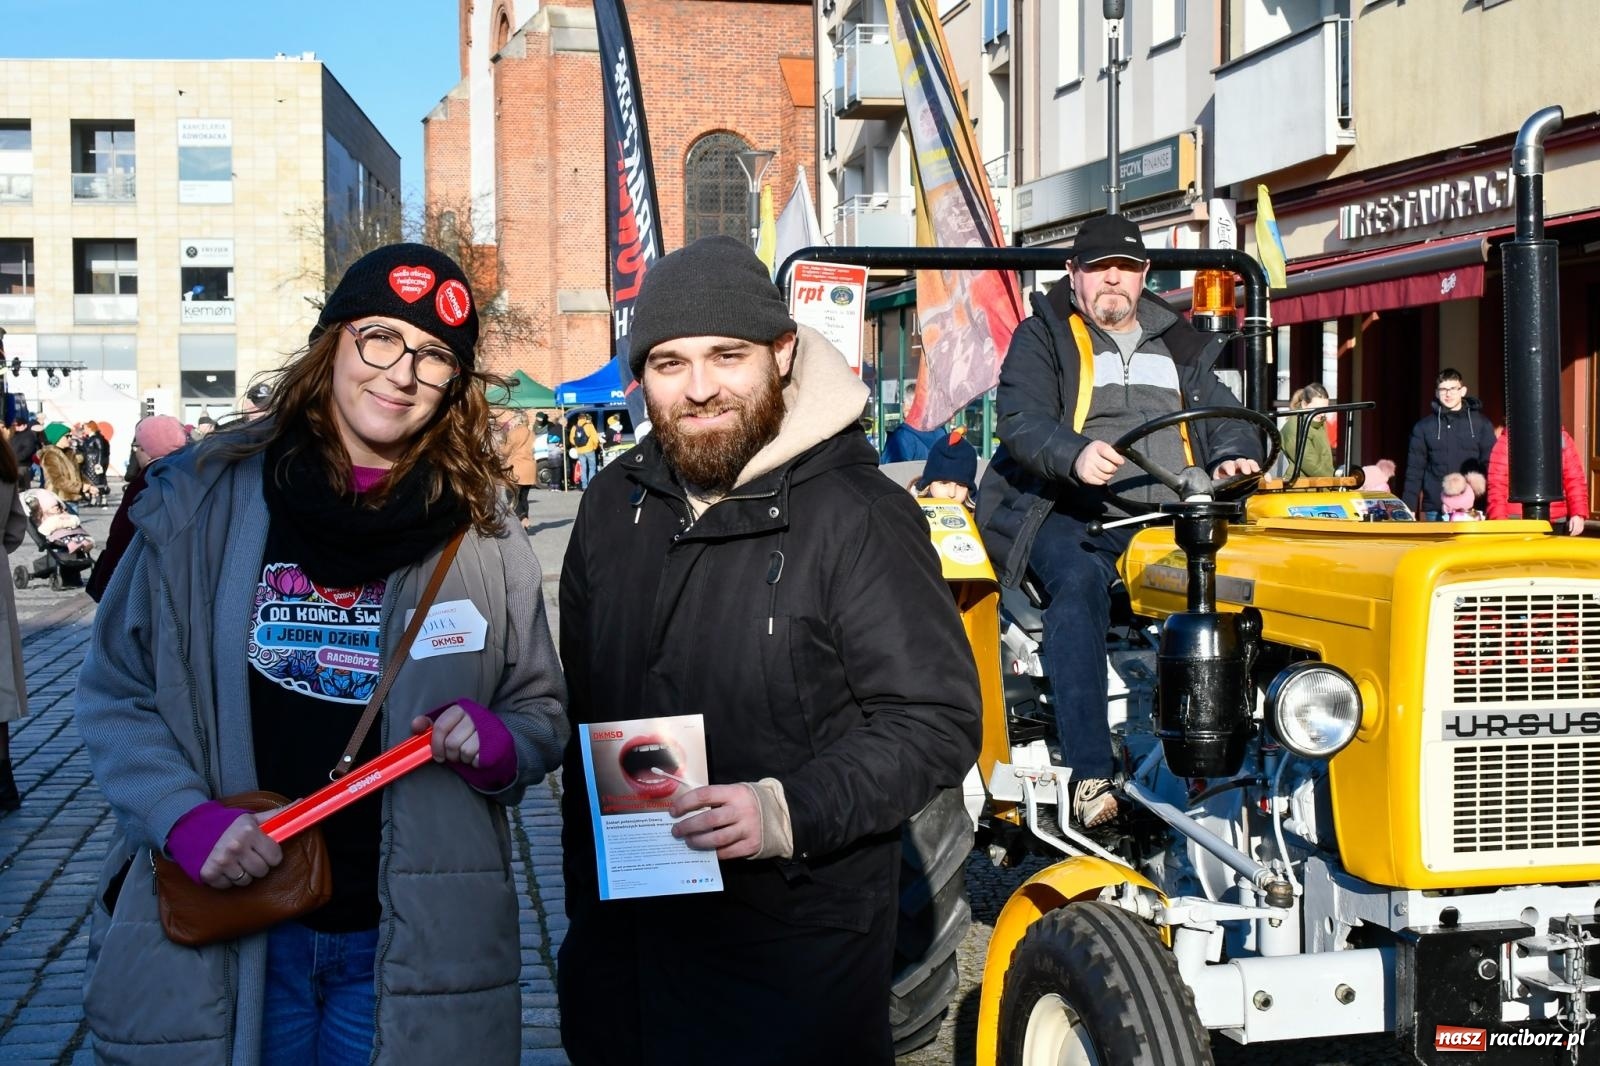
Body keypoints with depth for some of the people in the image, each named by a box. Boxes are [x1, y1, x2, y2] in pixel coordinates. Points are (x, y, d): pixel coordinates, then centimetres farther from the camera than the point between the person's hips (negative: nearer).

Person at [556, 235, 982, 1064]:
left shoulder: (856, 516, -14)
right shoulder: (613, 506, 6)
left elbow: (936, 722, -14)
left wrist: (790, 812, -26)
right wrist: (585, 902, 17)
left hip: (797, 955, -5)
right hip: (625, 933, 6)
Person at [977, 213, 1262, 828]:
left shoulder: (1179, 345, 26)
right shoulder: (1042, 338, 12)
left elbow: (1225, 418, 20)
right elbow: (1020, 419, -5)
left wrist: (1235, 456, -6)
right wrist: (1075, 454, -27)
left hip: (1170, 518, 4)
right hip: (1071, 516, -3)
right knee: (1079, 584, -36)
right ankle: (1090, 774, -42)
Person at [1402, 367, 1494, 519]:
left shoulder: (1481, 424, 6)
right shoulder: (1424, 426, 7)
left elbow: (1490, 467, 5)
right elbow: (1415, 471, 7)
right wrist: (1408, 508, -2)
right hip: (1435, 510, 1)